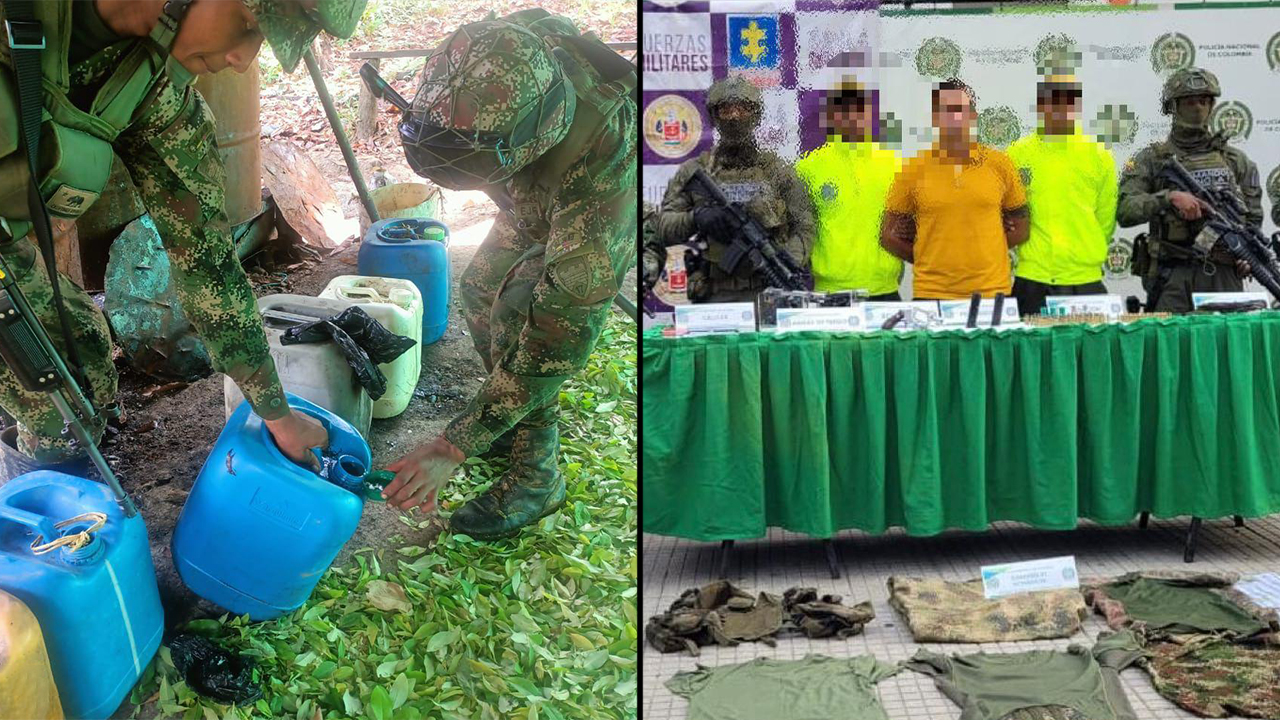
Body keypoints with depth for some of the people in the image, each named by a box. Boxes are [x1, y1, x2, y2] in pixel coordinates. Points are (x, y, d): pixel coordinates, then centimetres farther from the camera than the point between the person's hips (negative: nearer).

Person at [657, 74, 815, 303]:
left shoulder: (778, 171, 12)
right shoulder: (693, 172, 12)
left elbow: (804, 228, 7)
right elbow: (664, 229, 5)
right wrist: (697, 217, -15)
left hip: (769, 291, 0)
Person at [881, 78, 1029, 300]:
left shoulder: (999, 164, 5)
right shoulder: (913, 169, 1)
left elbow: (1019, 229, 11)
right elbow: (888, 235, 5)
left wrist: (979, 253, 2)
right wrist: (932, 260, 1)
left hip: (991, 290, 1)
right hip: (931, 292, -1)